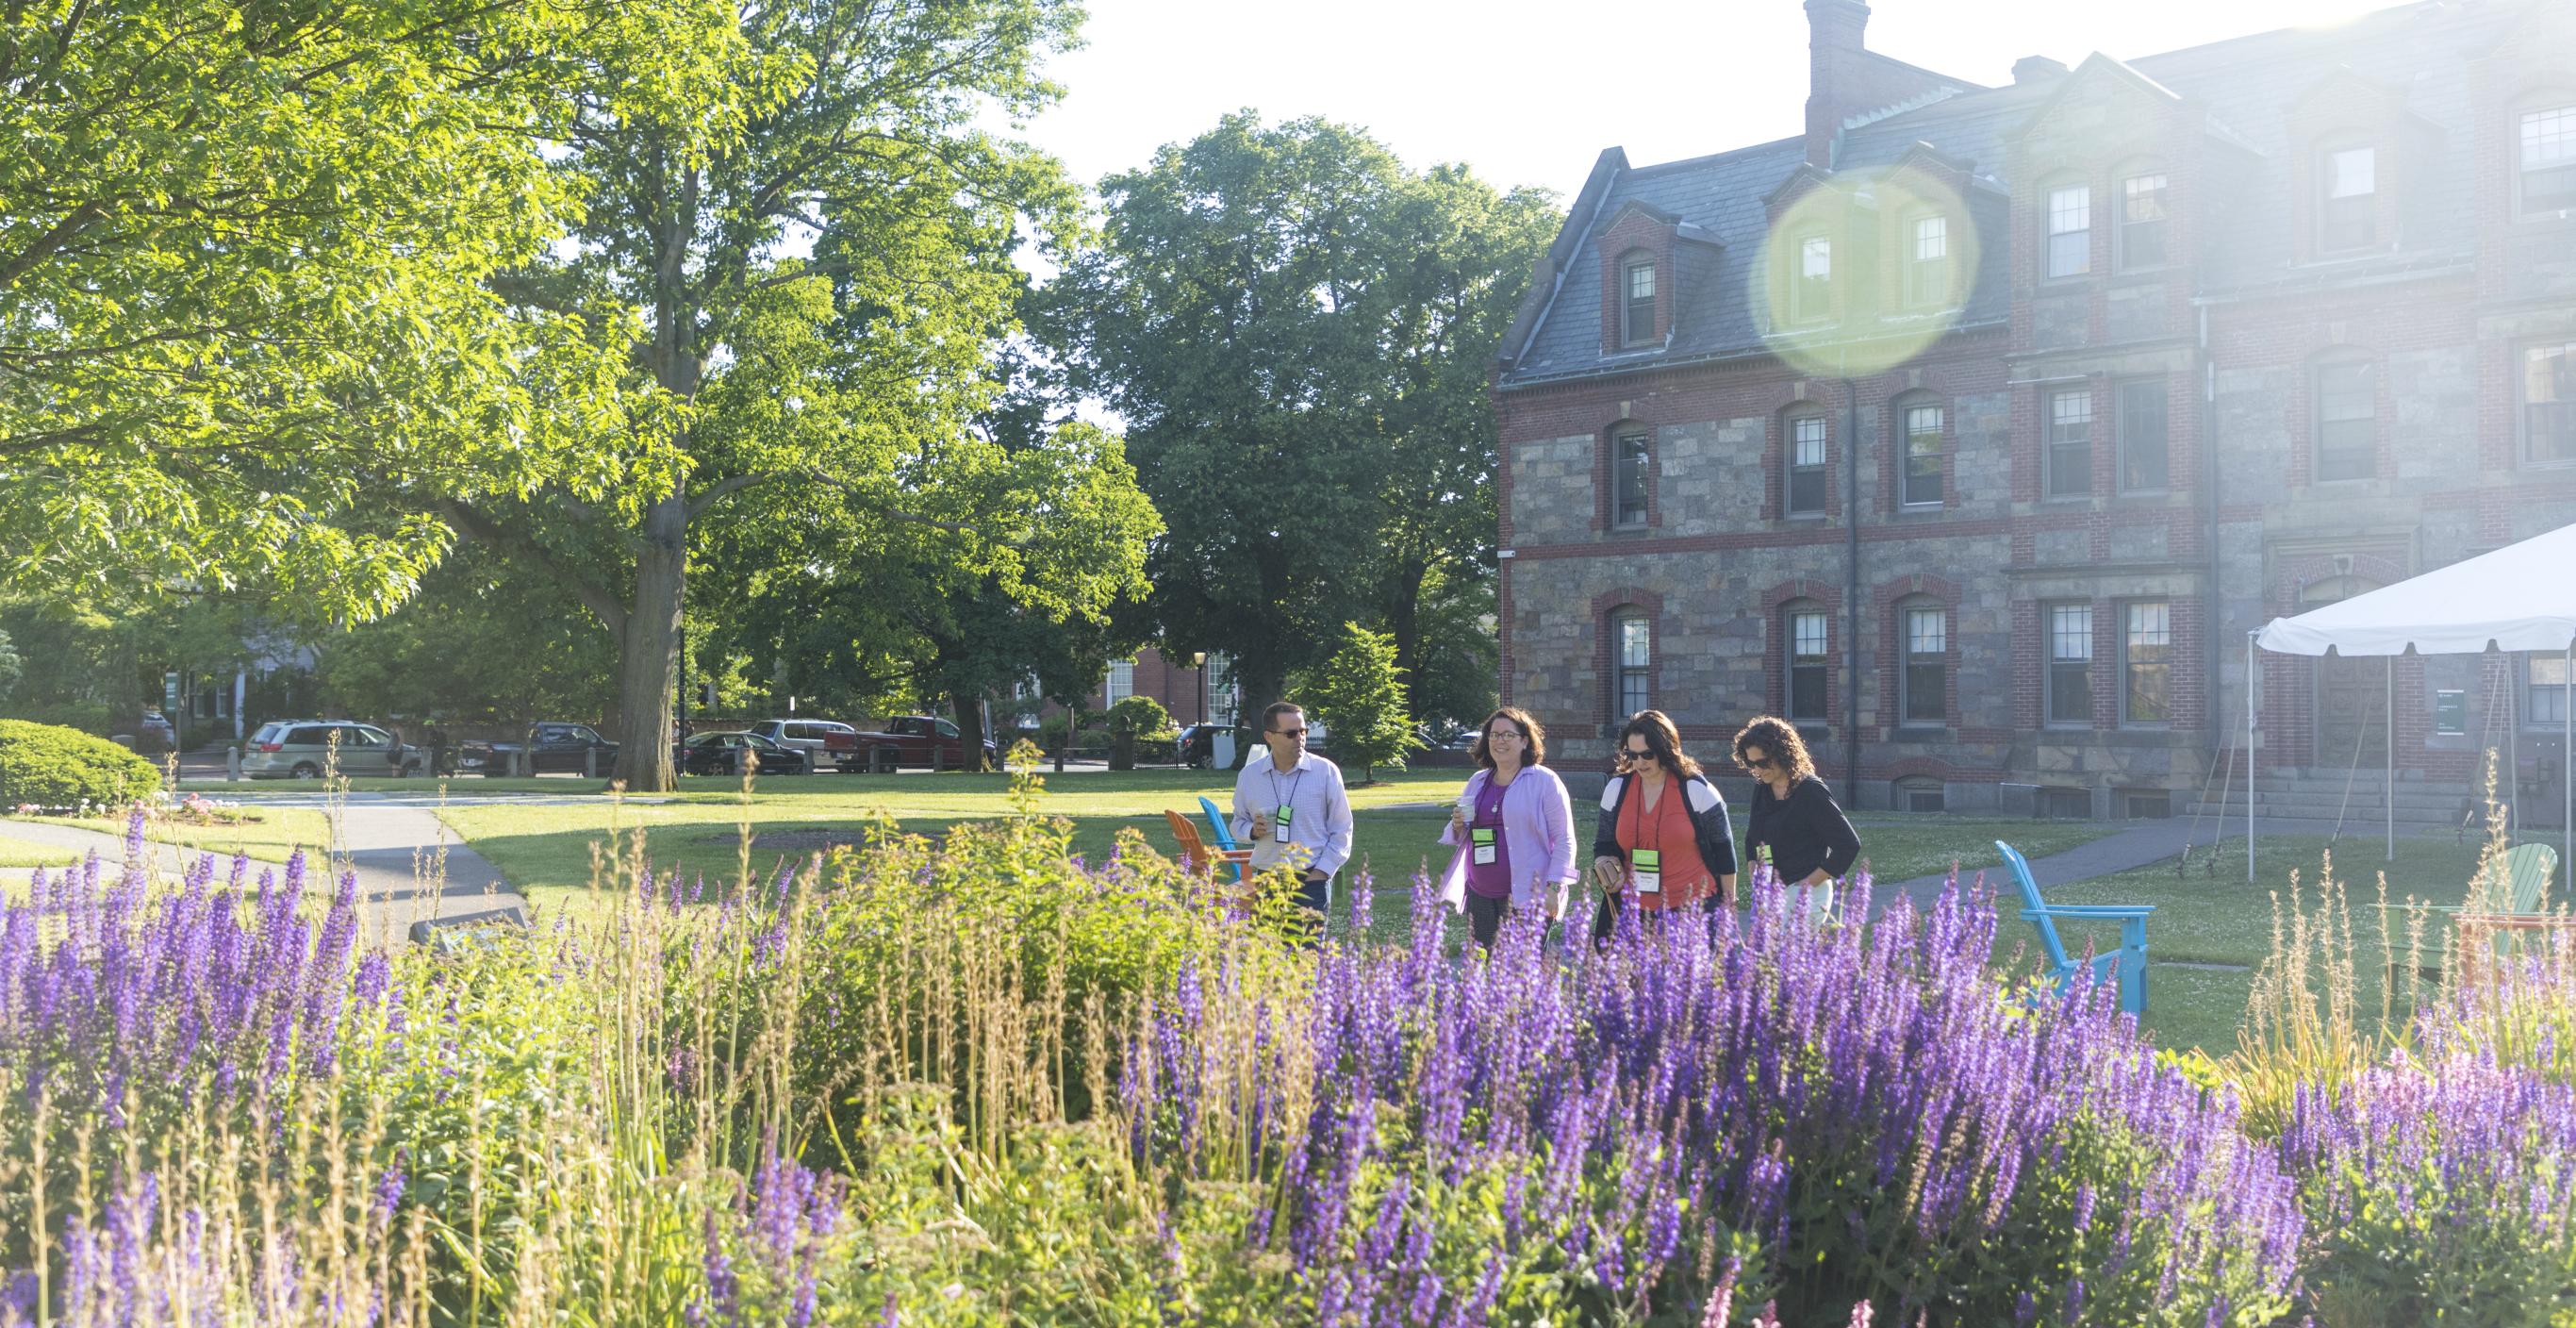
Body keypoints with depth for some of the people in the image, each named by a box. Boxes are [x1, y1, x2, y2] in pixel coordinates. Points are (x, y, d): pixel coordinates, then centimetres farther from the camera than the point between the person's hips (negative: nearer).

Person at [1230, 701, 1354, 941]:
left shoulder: (1326, 771, -1)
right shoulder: (1249, 775, 6)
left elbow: (1342, 830, 3)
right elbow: (1238, 822, 18)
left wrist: (1321, 873, -6)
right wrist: (1253, 831, -6)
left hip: (1312, 879, -2)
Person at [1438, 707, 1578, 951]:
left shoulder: (1544, 781, -2)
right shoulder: (1477, 781, 15)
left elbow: (1564, 839, -3)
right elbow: (1459, 838, 25)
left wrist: (1554, 887, -11)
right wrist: (1458, 826, 1)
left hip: (1526, 896, -5)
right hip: (1480, 895, 6)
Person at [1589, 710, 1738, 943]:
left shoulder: (1696, 789, -2)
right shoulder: (1617, 788, 8)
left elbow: (1724, 850, 5)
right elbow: (1604, 845, 17)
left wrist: (1728, 907, 6)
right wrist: (1604, 863, -6)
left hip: (1694, 908, -3)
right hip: (1632, 910, 3)